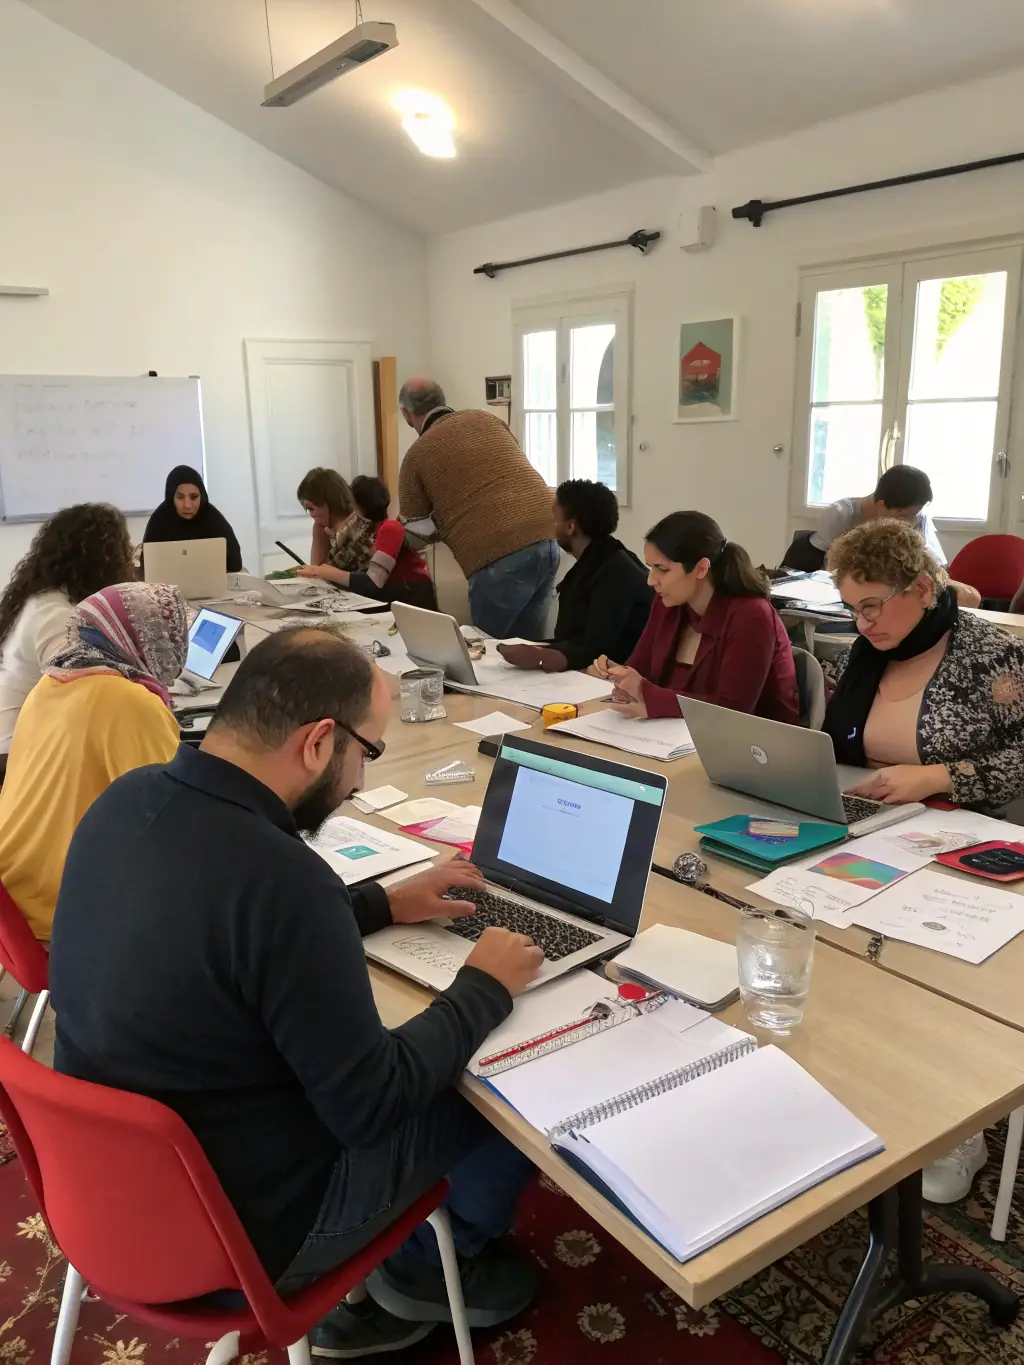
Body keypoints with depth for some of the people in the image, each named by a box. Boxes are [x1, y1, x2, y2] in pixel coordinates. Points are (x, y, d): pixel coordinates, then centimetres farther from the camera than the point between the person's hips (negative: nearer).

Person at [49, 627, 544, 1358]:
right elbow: (373, 1106, -24)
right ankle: (434, 1271, 34)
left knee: (416, 1062, 24)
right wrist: (487, 988, -9)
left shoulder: (128, 800, -9)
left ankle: (349, 1295, 32)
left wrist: (381, 903, 11)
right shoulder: (280, 878, -35)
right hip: (233, 1227, -7)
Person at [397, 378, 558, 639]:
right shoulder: (486, 418, 17)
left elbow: (417, 534, 10)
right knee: (529, 644, 16)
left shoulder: (417, 455, 4)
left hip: (499, 556, -6)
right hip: (546, 536, 6)